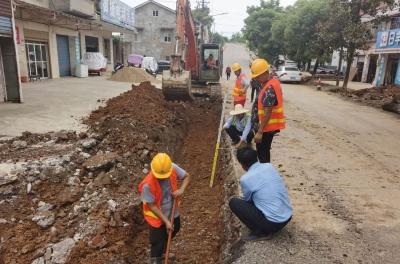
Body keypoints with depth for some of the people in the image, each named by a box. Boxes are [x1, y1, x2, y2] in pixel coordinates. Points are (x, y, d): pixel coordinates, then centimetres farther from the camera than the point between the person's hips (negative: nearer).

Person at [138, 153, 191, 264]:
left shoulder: (173, 168, -25)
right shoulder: (147, 185, -36)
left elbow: (187, 176, -7)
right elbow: (152, 206, -24)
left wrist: (181, 190, -25)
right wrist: (166, 221, -21)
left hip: (172, 212, 6)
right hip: (157, 217, -6)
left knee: (174, 230, 30)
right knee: (157, 241, 13)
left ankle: (163, 252, 60)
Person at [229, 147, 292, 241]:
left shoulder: (245, 179, -13)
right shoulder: (270, 166, 4)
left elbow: (247, 200, 7)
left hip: (272, 222, -7)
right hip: (288, 217, 7)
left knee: (233, 203, 1)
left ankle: (259, 232, 2)